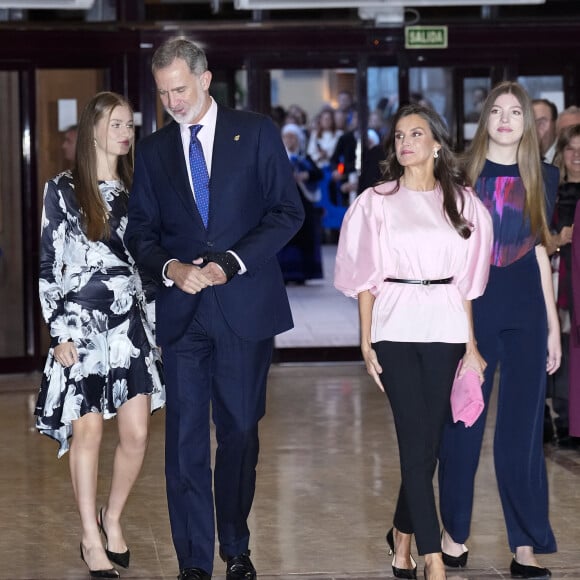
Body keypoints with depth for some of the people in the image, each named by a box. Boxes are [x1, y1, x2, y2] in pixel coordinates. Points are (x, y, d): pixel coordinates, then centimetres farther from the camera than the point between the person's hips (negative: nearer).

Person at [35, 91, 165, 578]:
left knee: (137, 433, -2)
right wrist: (59, 331, -8)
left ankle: (113, 518, 20)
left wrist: (153, 326, 12)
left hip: (130, 323, 4)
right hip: (81, 323, -4)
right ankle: (91, 538, 10)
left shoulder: (132, 191, 11)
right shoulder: (63, 190, -1)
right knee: (87, 431, -2)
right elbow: (49, 265, -2)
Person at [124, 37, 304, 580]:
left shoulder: (257, 133, 3)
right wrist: (170, 267, -10)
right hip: (182, 312, 2)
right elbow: (140, 231, 11)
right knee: (184, 440, -2)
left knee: (240, 433, 7)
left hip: (245, 307, -2)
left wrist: (232, 262, -13)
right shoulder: (152, 150, 11)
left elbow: (287, 211, -2)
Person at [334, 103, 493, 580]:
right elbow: (366, 279, 3)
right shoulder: (377, 202, 4)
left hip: (446, 330, 2)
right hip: (396, 330, -2)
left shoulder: (461, 202, 9)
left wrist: (471, 343, 5)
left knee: (428, 440, 5)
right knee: (418, 442, -8)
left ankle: (403, 535, 25)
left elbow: (466, 279, 9)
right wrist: (366, 343, -4)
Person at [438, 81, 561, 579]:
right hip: (469, 308, -1)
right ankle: (455, 534, 17)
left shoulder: (543, 178, 7)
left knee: (522, 430, 2)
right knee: (461, 427, 4)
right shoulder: (461, 174, 1)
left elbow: (541, 252, 10)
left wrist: (554, 325, 8)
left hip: (525, 313, 1)